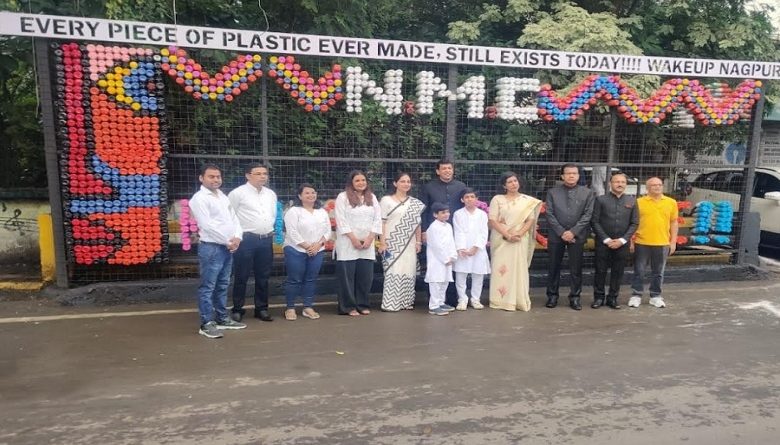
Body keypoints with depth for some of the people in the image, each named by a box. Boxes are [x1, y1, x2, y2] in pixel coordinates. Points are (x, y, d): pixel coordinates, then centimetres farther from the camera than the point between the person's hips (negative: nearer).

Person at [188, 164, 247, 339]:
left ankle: (222, 319, 25)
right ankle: (206, 324, 3)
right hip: (211, 247, -8)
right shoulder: (199, 198, -9)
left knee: (222, 285, 15)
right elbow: (207, 225, -17)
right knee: (208, 287, -3)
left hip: (228, 247, 8)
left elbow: (234, 218, 15)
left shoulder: (223, 197, 16)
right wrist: (228, 241, -13)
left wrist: (237, 237, -3)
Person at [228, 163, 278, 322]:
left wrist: (271, 231, 14)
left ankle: (261, 309, 22)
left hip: (266, 239, 5)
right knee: (242, 277, 3)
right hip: (246, 239, -5)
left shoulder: (271, 194, 12)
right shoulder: (238, 193, -6)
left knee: (263, 277, 12)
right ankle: (237, 309, 14)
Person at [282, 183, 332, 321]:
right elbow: (292, 232, -14)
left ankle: (308, 307, 16)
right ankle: (290, 308, 9)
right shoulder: (293, 211, -6)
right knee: (294, 280, 0)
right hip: (296, 250, -5)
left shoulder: (322, 212, 11)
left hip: (317, 251, 5)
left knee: (311, 280, 8)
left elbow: (327, 231, 7)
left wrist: (318, 245, -9)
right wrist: (307, 246, -16)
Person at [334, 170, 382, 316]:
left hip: (367, 244, 4)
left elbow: (377, 219, 7)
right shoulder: (343, 197, -1)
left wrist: (370, 239, -5)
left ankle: (362, 305, 17)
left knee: (366, 275, 5)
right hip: (348, 243, -4)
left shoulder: (372, 197, 12)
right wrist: (354, 239, -13)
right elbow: (341, 221, -8)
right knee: (347, 275, -1)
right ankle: (348, 307, 7)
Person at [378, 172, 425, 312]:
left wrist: (418, 242, 6)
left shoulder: (415, 203, 11)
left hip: (409, 244, 4)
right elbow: (382, 223, -4)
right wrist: (382, 242, -10)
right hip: (392, 243, -4)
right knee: (393, 271, -7)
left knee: (408, 272, 5)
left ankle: (406, 301, 14)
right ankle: (390, 303, -1)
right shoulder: (386, 200, -1)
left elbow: (417, 224, 12)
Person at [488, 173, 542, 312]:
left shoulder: (528, 200, 8)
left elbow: (531, 220, 3)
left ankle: (520, 301, 8)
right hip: (501, 239, -1)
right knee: (501, 268, -2)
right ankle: (501, 300, 3)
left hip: (521, 240, 1)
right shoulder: (497, 199, 3)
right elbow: (492, 220, -5)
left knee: (519, 268, 2)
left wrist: (519, 233, -14)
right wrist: (507, 235, -15)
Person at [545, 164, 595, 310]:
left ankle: (574, 297, 14)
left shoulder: (587, 193, 4)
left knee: (576, 269, 4)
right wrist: (561, 232, -10)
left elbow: (587, 215, -2)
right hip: (556, 235, 0)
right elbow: (550, 215, -2)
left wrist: (573, 232, -11)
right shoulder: (552, 192, 4)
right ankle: (552, 296, 17)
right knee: (554, 267, 6)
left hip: (577, 236, 0)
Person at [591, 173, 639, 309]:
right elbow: (595, 222, -3)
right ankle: (598, 297, 13)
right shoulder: (601, 200, 1)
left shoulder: (632, 201, 8)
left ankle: (613, 298, 16)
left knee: (618, 272, 5)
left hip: (622, 243, 2)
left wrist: (622, 240, -6)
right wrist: (606, 239, -9)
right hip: (603, 242, -2)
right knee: (600, 271, 2)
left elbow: (634, 223, 5)